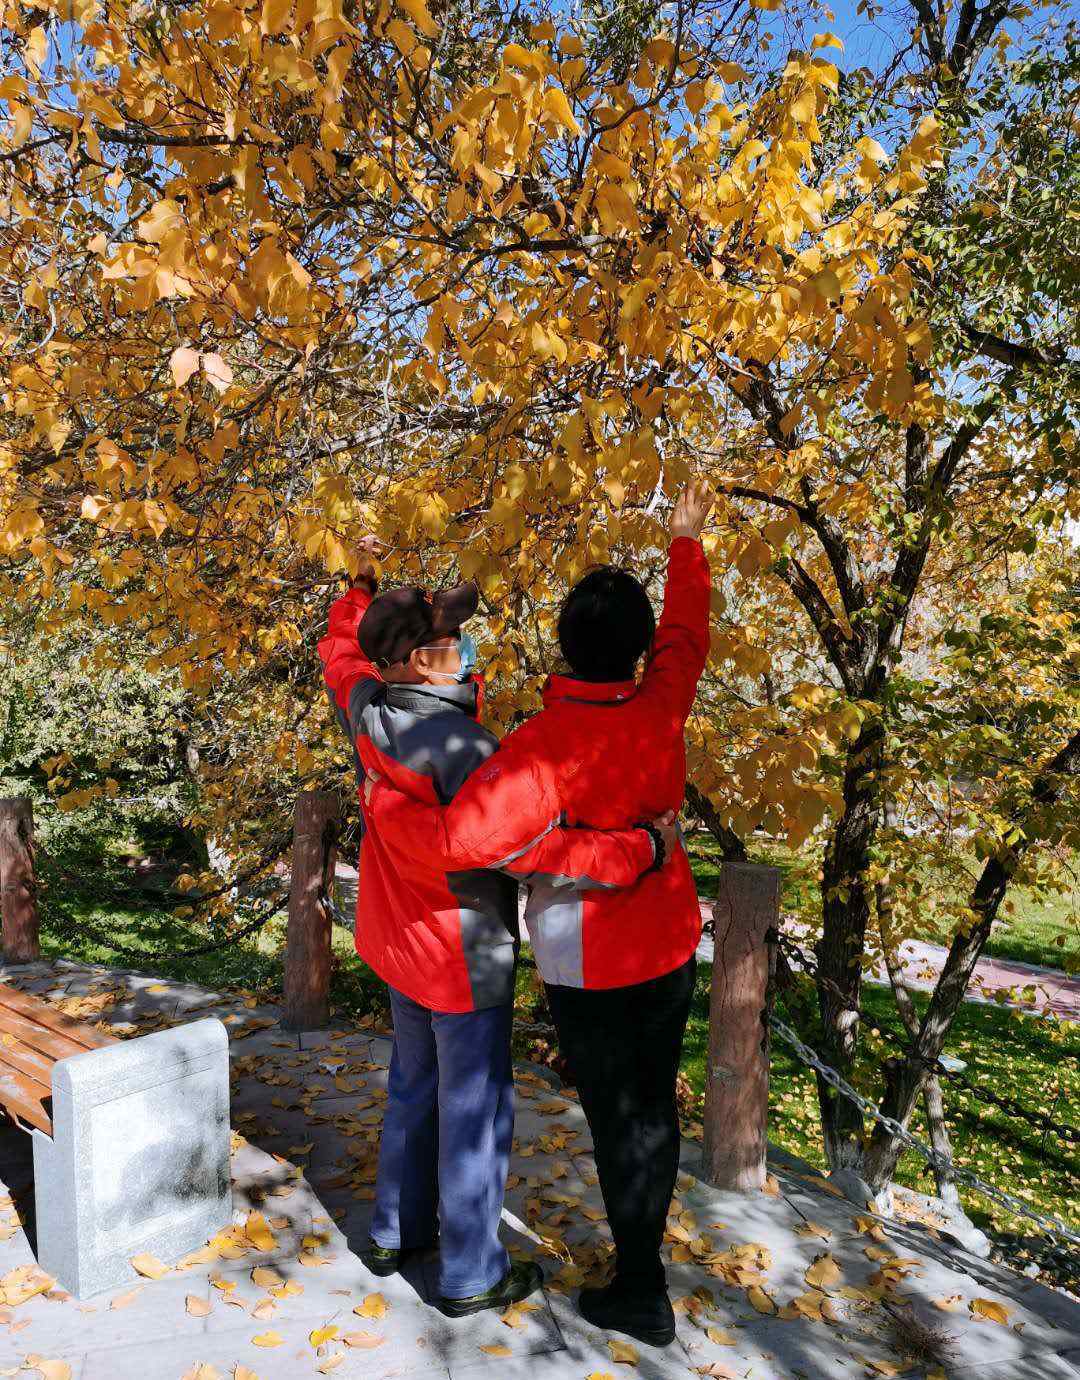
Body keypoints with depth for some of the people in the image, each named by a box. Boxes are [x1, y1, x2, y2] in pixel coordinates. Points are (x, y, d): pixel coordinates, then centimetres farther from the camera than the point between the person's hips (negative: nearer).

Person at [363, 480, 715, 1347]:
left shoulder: (544, 747, -28)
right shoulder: (663, 708, -11)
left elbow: (457, 839, -35)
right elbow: (687, 635, 9)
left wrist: (380, 801, -16)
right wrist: (686, 542, 21)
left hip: (591, 967, -6)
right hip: (672, 944, 6)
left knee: (618, 1120, 11)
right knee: (654, 1103, 21)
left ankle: (643, 1295, 30)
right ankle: (644, 1247, 43)